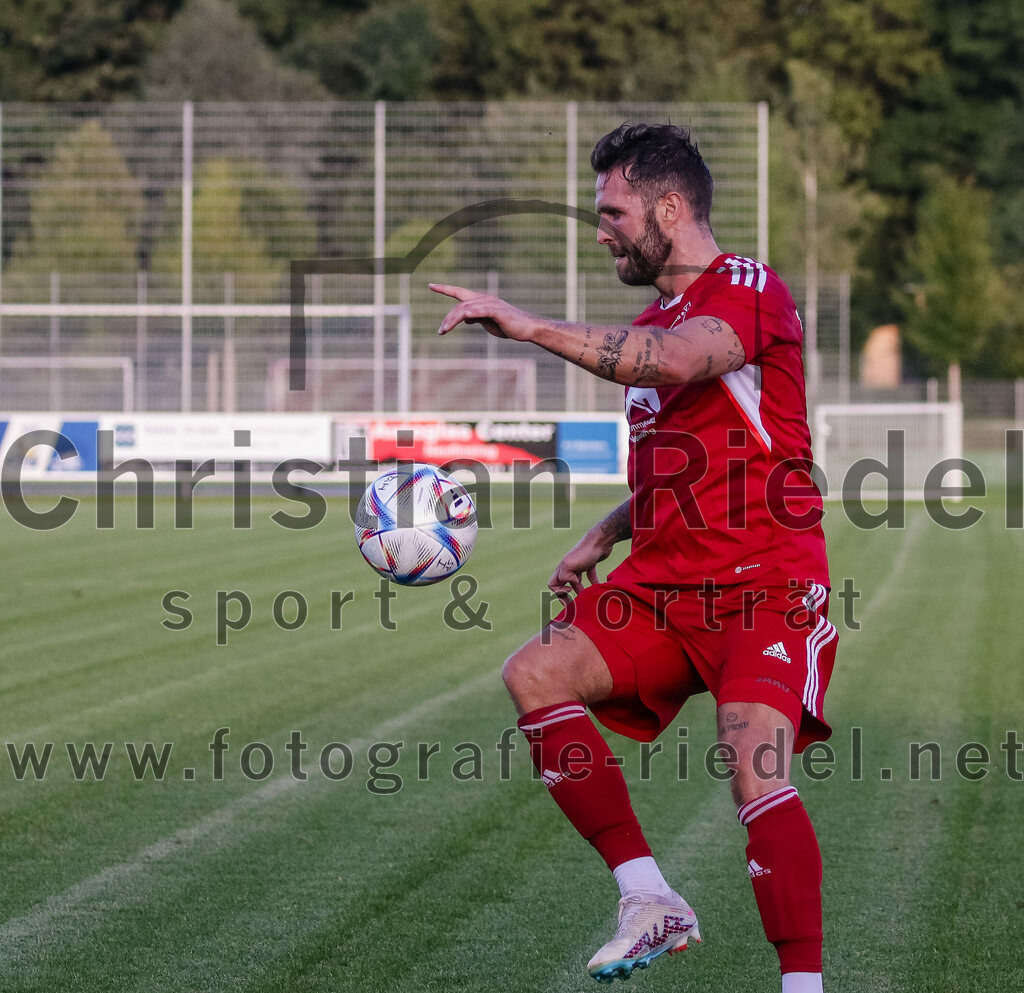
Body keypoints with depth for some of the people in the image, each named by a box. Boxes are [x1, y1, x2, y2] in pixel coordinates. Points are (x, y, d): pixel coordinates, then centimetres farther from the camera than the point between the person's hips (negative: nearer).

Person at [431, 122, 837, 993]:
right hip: (666, 577, 9)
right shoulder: (655, 323, 21)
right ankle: (648, 900, -10)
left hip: (764, 583, -9)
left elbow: (680, 361, -31)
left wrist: (528, 326, -31)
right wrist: (603, 537, 15)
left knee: (756, 768, -24)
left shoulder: (749, 291, -8)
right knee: (536, 674, -11)